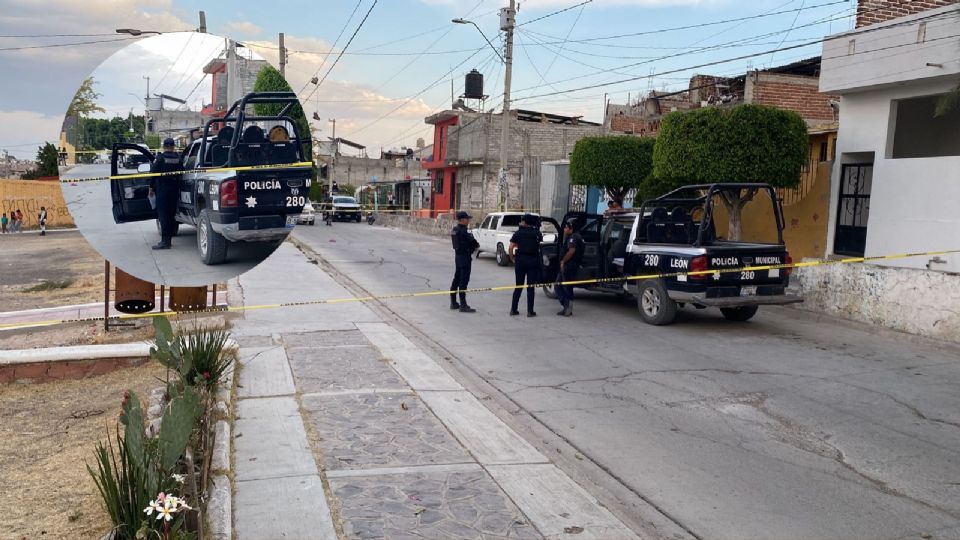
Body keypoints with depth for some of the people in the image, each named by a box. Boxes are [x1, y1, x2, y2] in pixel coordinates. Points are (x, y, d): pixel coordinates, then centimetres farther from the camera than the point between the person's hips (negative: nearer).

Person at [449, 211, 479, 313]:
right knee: (464, 281, -8)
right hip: (464, 256, -10)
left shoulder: (455, 229, 11)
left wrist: (474, 244, 1)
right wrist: (477, 244, 5)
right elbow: (472, 241, -16)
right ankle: (463, 305, -8)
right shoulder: (462, 231, -19)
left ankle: (453, 302, 23)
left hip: (458, 255, 10)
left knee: (457, 279, 15)